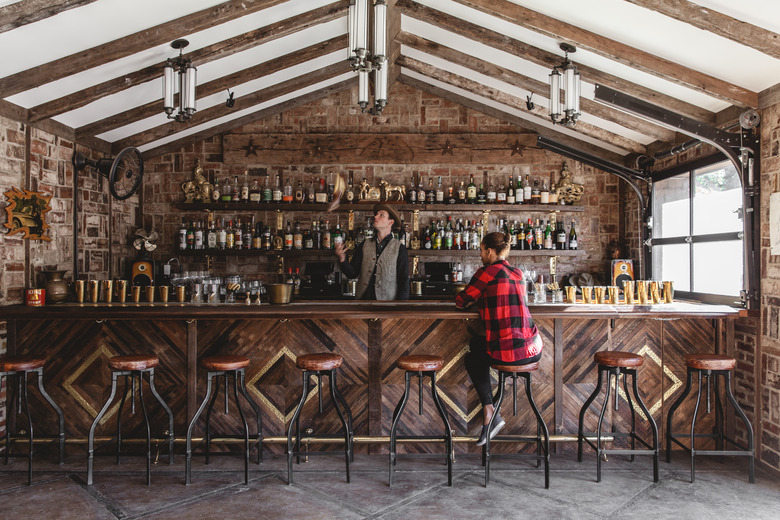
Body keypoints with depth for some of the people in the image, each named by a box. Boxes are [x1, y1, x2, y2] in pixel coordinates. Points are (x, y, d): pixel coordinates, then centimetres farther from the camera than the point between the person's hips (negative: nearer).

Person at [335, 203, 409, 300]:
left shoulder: (399, 249, -1)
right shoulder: (364, 245, 8)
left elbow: (404, 281, -2)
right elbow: (352, 273, 4)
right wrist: (342, 259, -14)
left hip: (387, 299, -2)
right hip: (363, 298, 2)